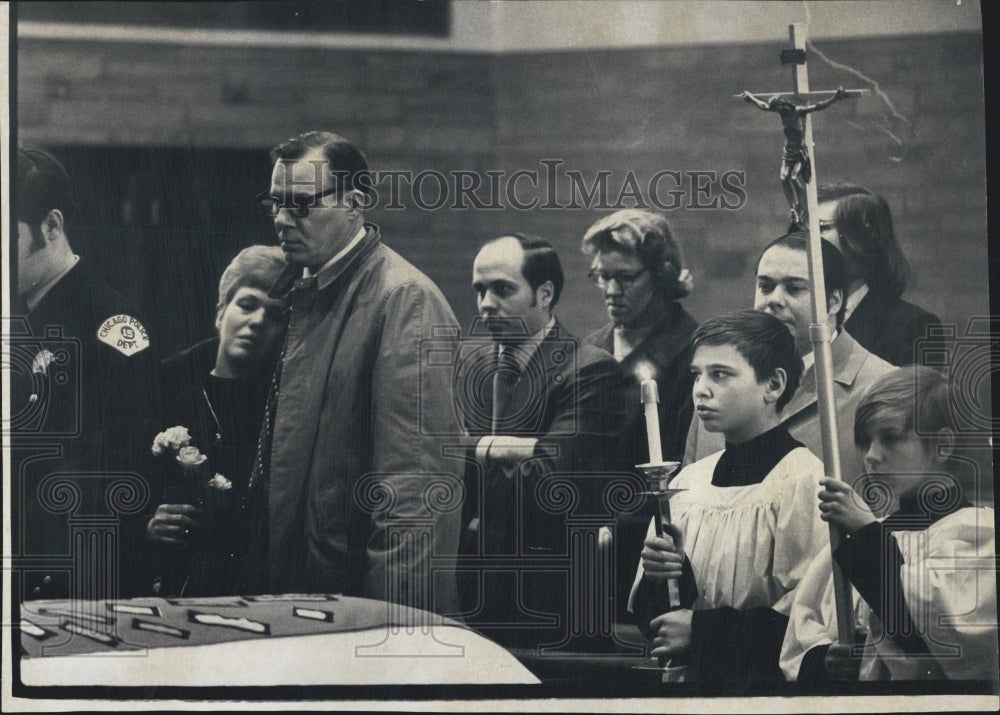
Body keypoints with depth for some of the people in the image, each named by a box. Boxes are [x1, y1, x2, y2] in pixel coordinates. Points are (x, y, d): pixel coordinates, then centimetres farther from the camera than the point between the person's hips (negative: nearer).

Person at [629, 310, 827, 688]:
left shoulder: (803, 480, -7)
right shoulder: (688, 481, 13)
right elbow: (647, 616, 15)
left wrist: (701, 630, -11)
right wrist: (660, 575, -6)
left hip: (764, 687, -6)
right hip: (690, 680, 6)